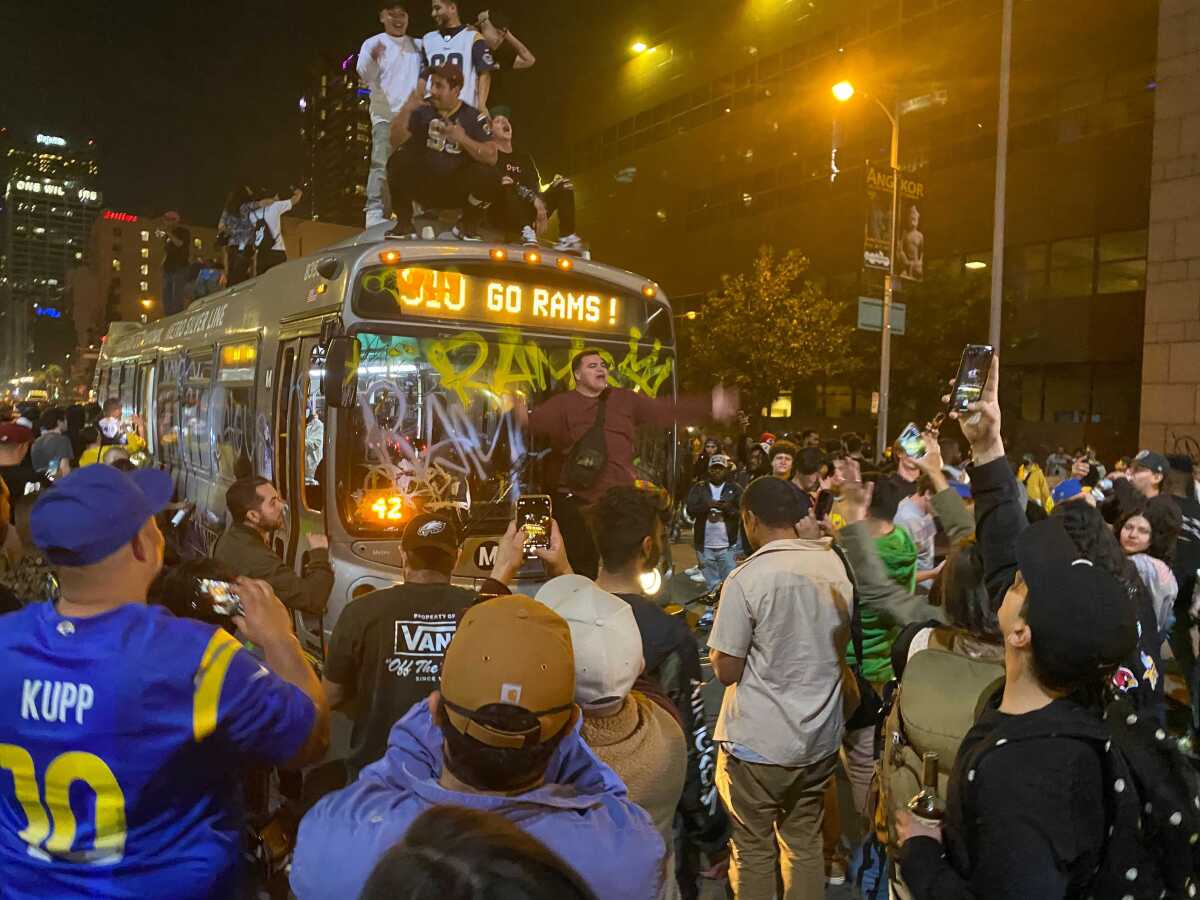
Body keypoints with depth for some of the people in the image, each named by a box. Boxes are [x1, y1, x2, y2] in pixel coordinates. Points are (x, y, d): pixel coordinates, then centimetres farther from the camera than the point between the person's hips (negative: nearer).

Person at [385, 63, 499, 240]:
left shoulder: (474, 117, -3)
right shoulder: (421, 109, -1)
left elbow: (491, 157, -13)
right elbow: (396, 142, -12)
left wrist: (464, 139, -27)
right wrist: (405, 110, -26)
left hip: (457, 190, 0)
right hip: (422, 185, 1)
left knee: (486, 176, -28)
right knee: (399, 160, -27)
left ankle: (467, 226, 0)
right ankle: (404, 224, -11)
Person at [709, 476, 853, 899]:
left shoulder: (746, 578, -19)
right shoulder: (836, 564, -2)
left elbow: (726, 671, -14)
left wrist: (719, 641, 2)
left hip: (760, 742, -5)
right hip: (821, 737, 5)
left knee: (754, 851, 12)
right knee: (806, 844, 19)